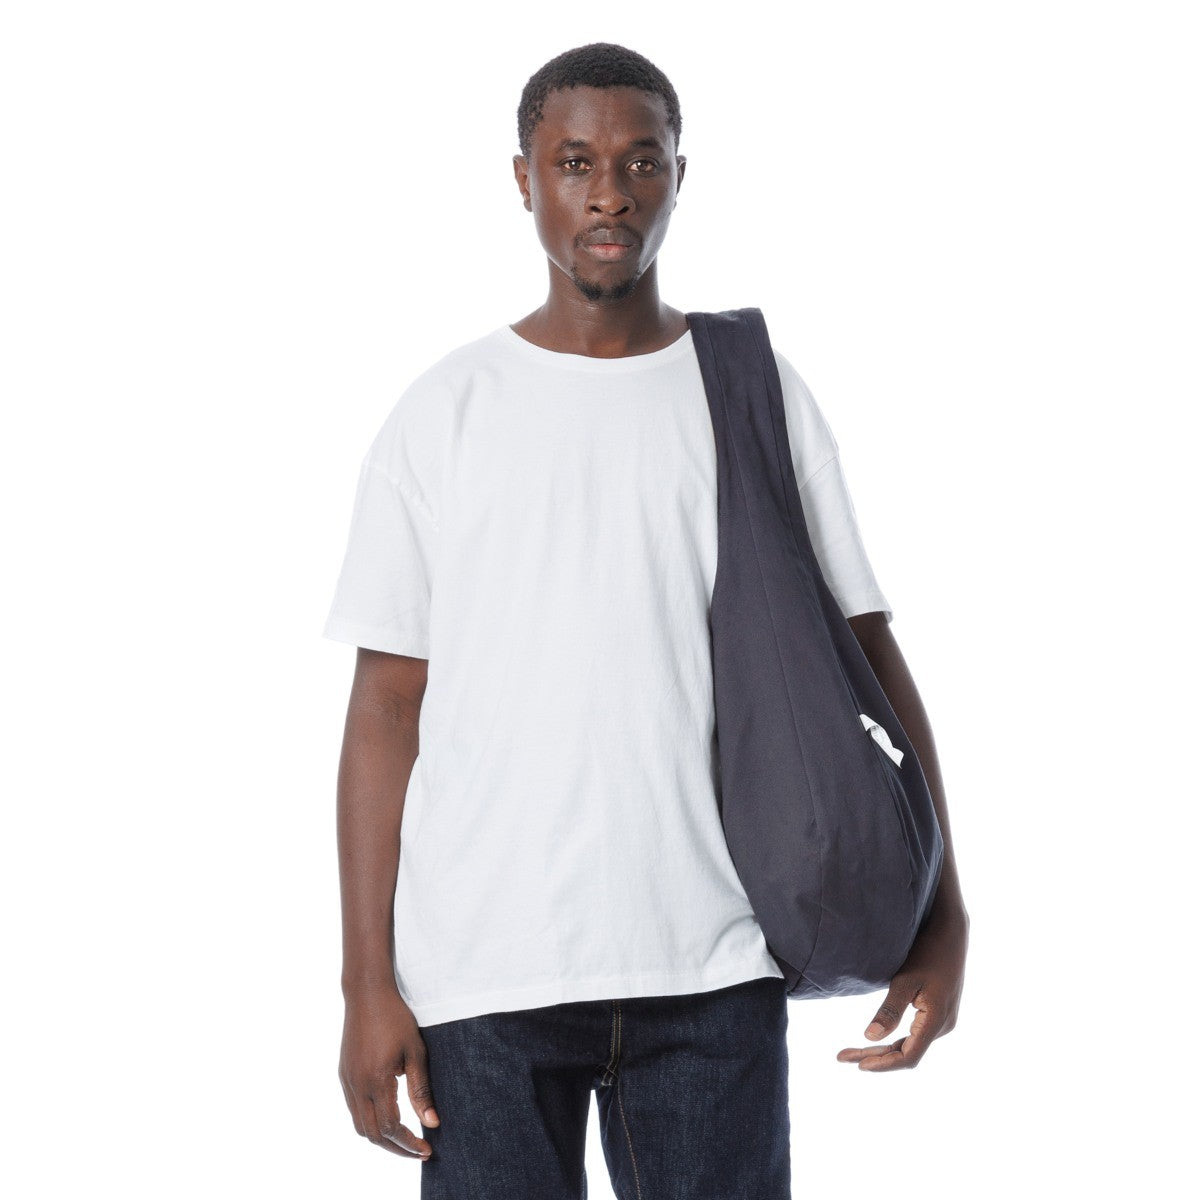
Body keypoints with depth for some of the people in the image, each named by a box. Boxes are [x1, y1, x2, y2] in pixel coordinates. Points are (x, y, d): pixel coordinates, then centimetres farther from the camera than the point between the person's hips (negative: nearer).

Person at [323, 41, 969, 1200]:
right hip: (480, 971, 0)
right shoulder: (445, 413, 5)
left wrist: (939, 906, -3)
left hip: (710, 971, 1)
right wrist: (367, 983, -2)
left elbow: (866, 661, 6)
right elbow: (387, 707, 4)